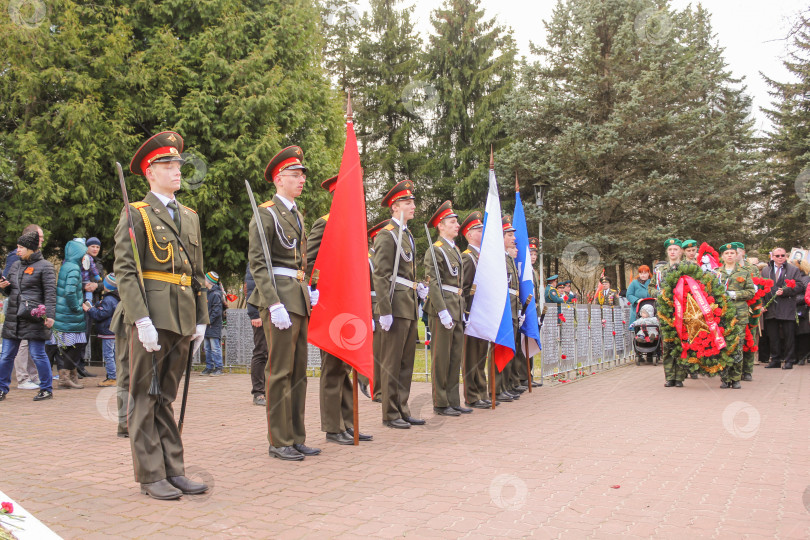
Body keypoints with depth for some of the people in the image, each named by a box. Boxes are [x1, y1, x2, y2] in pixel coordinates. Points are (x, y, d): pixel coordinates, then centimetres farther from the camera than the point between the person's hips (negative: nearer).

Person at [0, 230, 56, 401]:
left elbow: (50, 292, -10)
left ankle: (46, 389, 10)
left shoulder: (44, 266, -3)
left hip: (34, 318, -7)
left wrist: (49, 315, -19)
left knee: (37, 354, -2)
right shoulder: (15, 265, 17)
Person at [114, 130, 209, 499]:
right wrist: (142, 320, -17)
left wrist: (201, 319, 12)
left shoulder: (190, 216, 17)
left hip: (182, 317, 6)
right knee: (145, 397, 2)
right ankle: (151, 476, 9)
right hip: (151, 315, -6)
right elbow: (125, 272, -9)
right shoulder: (136, 214, -1)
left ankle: (173, 471, 17)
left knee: (166, 397, 13)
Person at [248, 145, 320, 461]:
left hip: (300, 299, 8)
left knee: (299, 371, 11)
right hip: (280, 297, -8)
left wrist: (309, 292, 12)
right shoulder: (265, 213, -7)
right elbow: (257, 263, -13)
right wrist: (274, 305, -20)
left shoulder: (297, 215, 19)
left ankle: (296, 438, 19)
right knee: (280, 371, -3)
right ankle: (279, 442, 6)